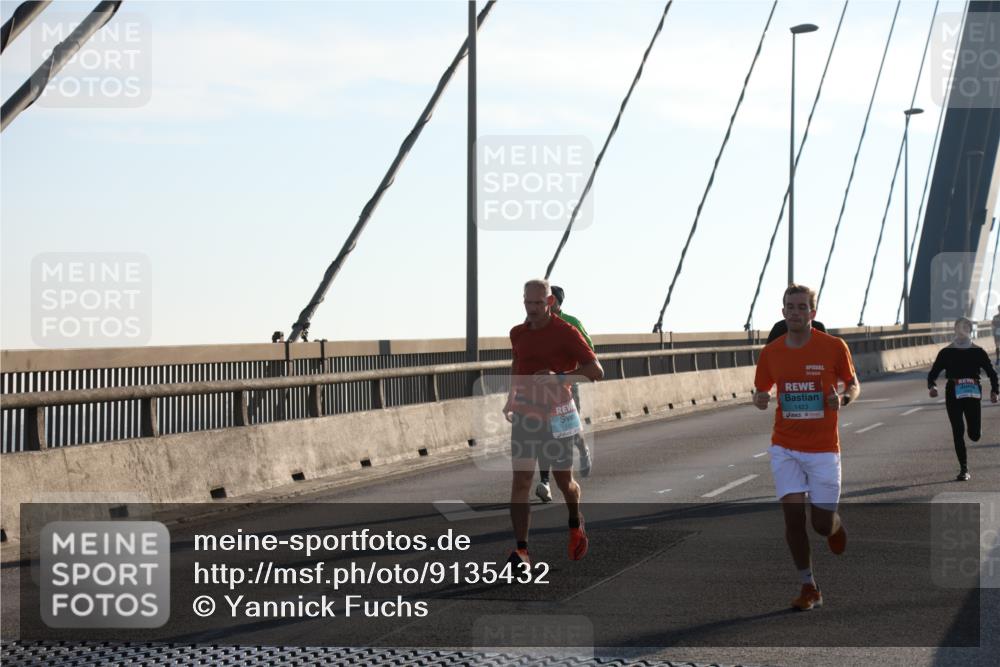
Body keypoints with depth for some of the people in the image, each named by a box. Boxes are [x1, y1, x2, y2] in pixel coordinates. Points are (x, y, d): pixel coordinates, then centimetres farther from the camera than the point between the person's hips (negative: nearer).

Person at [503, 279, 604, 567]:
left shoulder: (565, 332, -10)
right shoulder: (518, 333, 7)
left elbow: (596, 371, -16)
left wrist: (558, 377, -28)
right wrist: (510, 399, 23)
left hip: (556, 416, -3)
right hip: (524, 415, 3)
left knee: (564, 481, 10)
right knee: (520, 482, -9)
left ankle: (576, 524, 42)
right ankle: (521, 551, -11)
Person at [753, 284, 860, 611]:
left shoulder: (834, 347, -6)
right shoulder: (770, 353, 1)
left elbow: (853, 385, 6)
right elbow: (761, 391, 13)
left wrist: (843, 398, -17)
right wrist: (759, 399, -11)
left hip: (823, 449, -2)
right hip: (785, 447, 2)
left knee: (822, 525, -1)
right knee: (793, 515, -9)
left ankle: (835, 524, 39)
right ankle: (809, 587, 5)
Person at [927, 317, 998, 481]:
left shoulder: (978, 352, 7)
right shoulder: (946, 352, 6)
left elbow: (992, 373, 11)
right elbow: (932, 374, 5)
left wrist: (994, 391, -4)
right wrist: (932, 386, -16)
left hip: (973, 394, 0)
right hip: (953, 395, 0)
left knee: (975, 435, -6)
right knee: (958, 433, -4)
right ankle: (964, 470, 2)